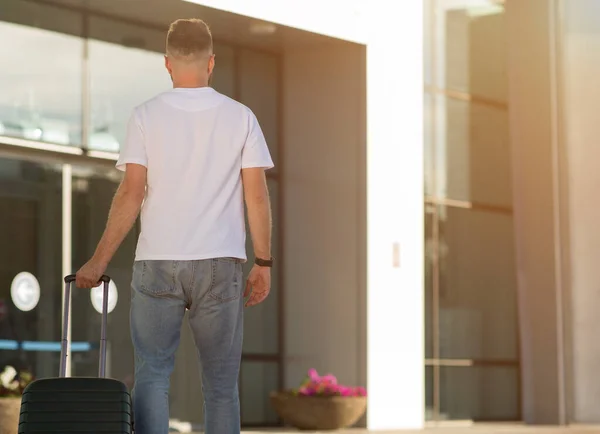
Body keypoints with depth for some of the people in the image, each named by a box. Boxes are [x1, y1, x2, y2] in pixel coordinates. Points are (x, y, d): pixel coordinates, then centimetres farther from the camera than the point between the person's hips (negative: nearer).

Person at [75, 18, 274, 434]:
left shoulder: (146, 116, -1)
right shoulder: (241, 117, 1)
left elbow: (131, 195, -6)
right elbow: (257, 196, -2)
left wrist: (100, 260, 0)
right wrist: (264, 262, 6)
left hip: (157, 262, 0)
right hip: (220, 263, 1)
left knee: (152, 376, 4)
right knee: (221, 384, 8)